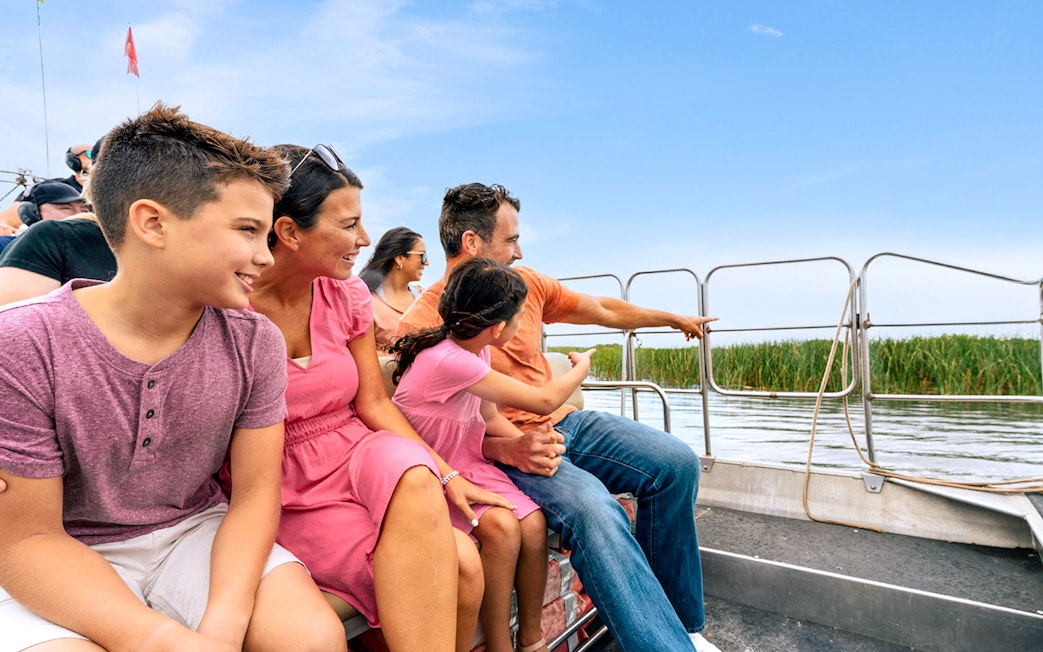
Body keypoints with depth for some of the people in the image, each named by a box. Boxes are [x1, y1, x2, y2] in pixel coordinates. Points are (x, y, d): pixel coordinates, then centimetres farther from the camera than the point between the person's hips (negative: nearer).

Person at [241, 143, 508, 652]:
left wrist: (447, 476, -8)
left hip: (360, 457, 4)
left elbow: (374, 405, 2)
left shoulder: (348, 294, 2)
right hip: (288, 491, -4)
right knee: (451, 562, -27)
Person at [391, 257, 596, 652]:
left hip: (469, 465, 7)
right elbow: (545, 401, -23)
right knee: (501, 525, -28)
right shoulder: (446, 360, -29)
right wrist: (582, 367, -3)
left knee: (533, 523, -13)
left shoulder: (476, 349, -1)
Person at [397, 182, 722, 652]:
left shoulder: (524, 282, 7)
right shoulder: (421, 323, -11)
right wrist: (509, 448, -26)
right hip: (502, 449, -6)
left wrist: (675, 319, 29)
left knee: (676, 463, -8)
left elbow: (605, 310, 19)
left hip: (562, 423, 7)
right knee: (592, 506, -34)